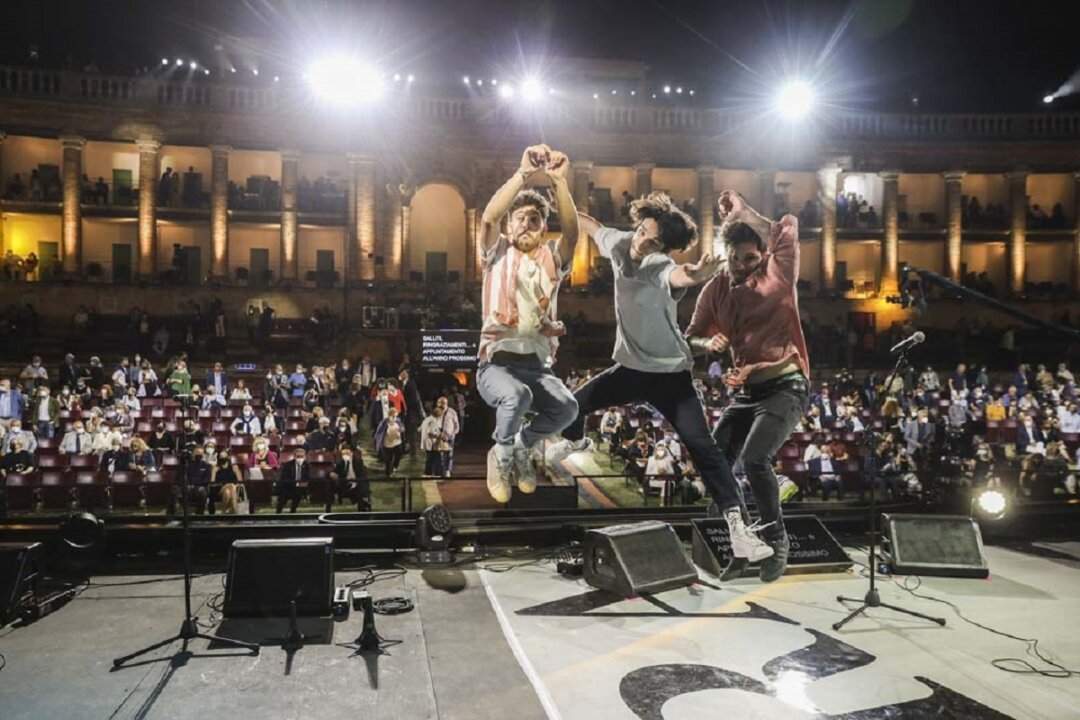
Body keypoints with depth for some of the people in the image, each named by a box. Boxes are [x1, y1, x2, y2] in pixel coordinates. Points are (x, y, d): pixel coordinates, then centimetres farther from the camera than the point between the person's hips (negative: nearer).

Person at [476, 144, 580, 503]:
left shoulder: (552, 258, 13)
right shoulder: (498, 253, 8)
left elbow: (572, 230, -8)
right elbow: (489, 216, -13)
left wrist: (559, 180, -22)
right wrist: (523, 172, -24)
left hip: (538, 364, 3)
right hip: (496, 362, -2)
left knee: (566, 407, -26)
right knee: (516, 395, -35)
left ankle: (521, 446, 8)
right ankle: (503, 455, -1)